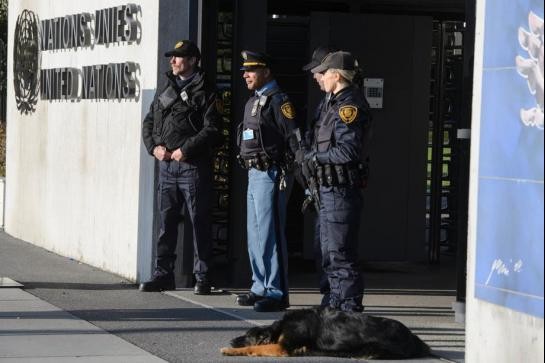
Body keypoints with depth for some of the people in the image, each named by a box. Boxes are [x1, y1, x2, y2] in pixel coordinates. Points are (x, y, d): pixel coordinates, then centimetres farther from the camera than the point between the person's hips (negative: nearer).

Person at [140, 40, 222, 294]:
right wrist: (154, 147, 0)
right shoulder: (165, 90, 17)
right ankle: (163, 274, 12)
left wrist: (186, 150, -17)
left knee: (199, 223, -1)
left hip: (193, 166, -6)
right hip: (166, 166, 6)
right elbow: (148, 123, 17)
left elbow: (212, 130, -12)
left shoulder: (204, 92, -3)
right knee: (166, 222, 7)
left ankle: (202, 278, 5)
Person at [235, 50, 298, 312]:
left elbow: (294, 138, -16)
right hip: (254, 173, 10)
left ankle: (277, 293, -7)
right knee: (255, 236, 14)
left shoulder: (277, 101, -12)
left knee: (269, 235, -10)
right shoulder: (253, 102, 18)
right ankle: (261, 288, 21)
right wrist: (250, 169, 16)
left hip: (270, 175, -10)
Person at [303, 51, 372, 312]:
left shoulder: (349, 106, -15)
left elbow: (348, 150, -23)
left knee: (341, 253, -9)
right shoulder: (336, 103, 17)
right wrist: (313, 159, 4)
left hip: (341, 190, -11)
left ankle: (351, 308, -6)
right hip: (330, 189, 11)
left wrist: (315, 156, -12)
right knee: (330, 253, 17)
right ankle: (336, 304, 24)